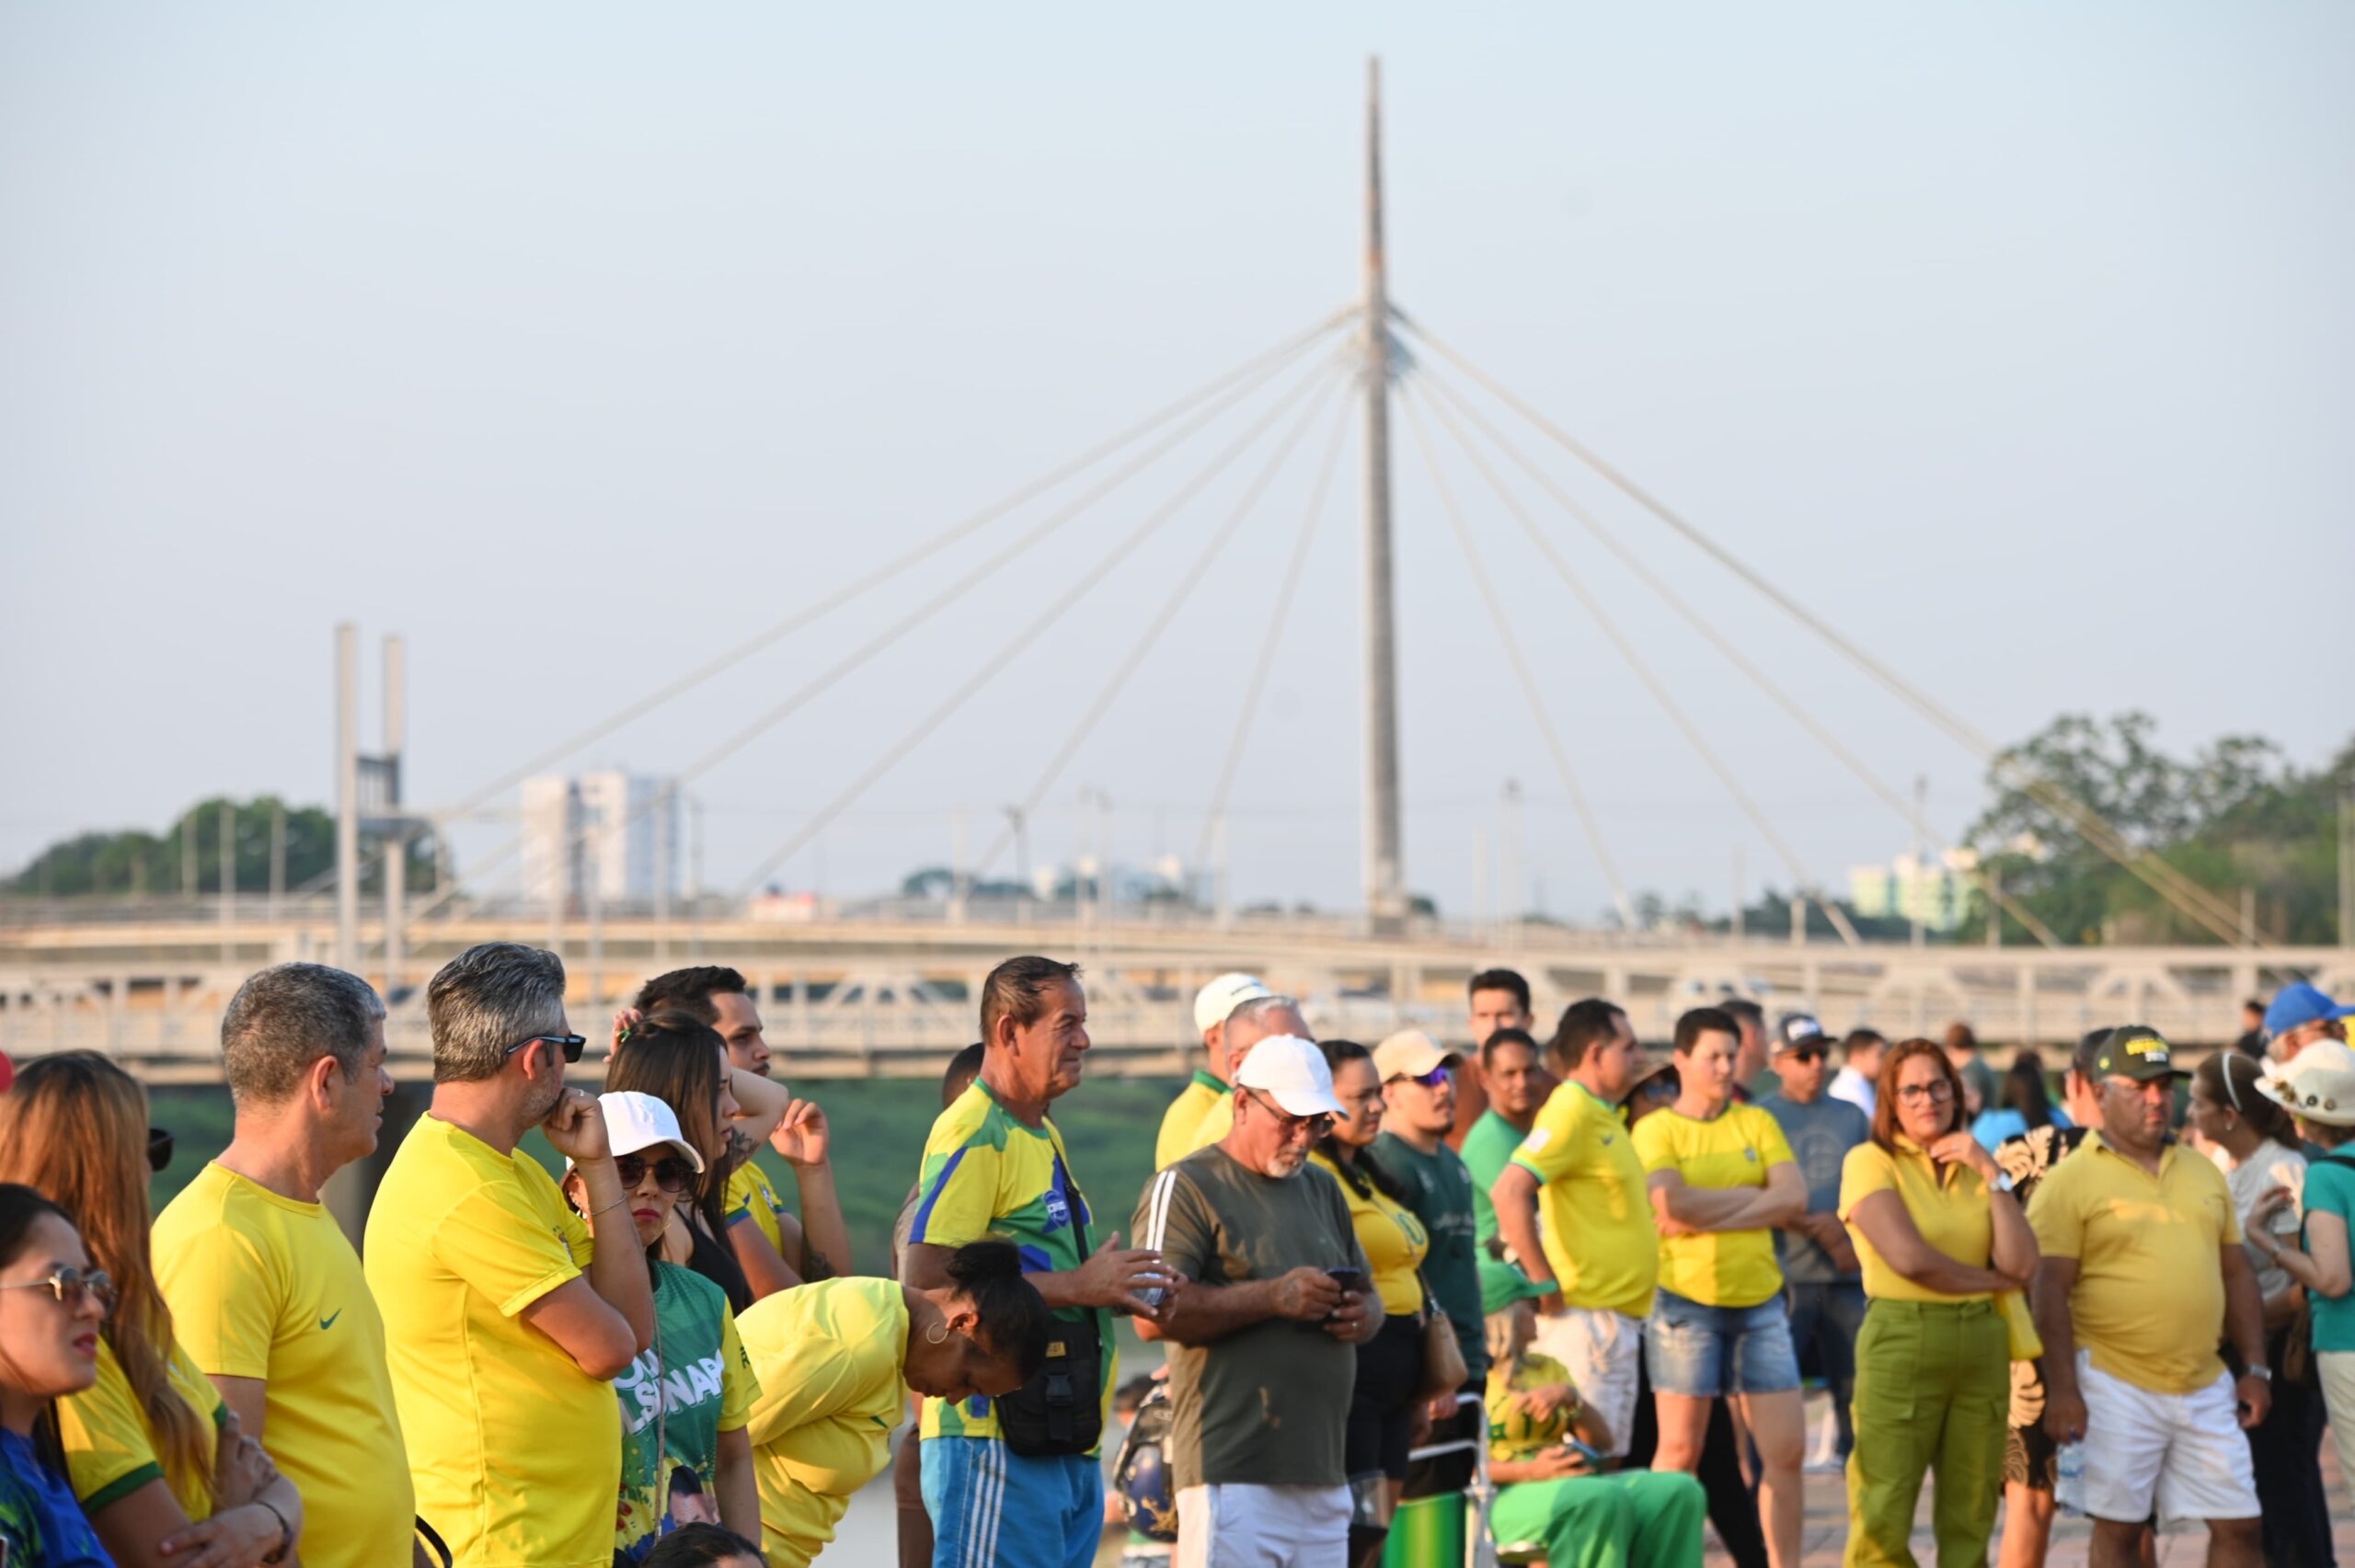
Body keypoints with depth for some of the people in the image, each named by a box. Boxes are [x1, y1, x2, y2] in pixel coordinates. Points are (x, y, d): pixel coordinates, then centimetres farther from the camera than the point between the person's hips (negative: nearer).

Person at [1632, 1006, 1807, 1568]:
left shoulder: (1757, 1123, 10)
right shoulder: (1656, 1130, -2)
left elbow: (1794, 1197, -4)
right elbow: (1674, 1206, -18)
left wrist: (1708, 1215, -11)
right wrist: (1753, 1195, -8)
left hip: (1760, 1299, 4)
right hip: (1686, 1300, -4)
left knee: (1786, 1447, 1)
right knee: (1680, 1450, -1)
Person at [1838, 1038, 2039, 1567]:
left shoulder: (1974, 1166, 14)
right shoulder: (1871, 1161, -1)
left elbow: (2023, 1265, 1)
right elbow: (1909, 1257, -14)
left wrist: (1993, 1175, -4)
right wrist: (1993, 1279, 0)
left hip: (1981, 1346, 5)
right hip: (1901, 1343, -5)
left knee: (1969, 1522, 6)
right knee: (1882, 1523, -7)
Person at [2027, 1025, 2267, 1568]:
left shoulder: (2204, 1174, 15)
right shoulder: (2070, 1180, -4)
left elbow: (2237, 1274, 19)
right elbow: (2050, 1290, -9)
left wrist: (2255, 1368, 12)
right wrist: (2061, 1390, -14)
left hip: (2206, 1386, 6)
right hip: (2115, 1386, -5)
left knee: (2239, 1524, 4)